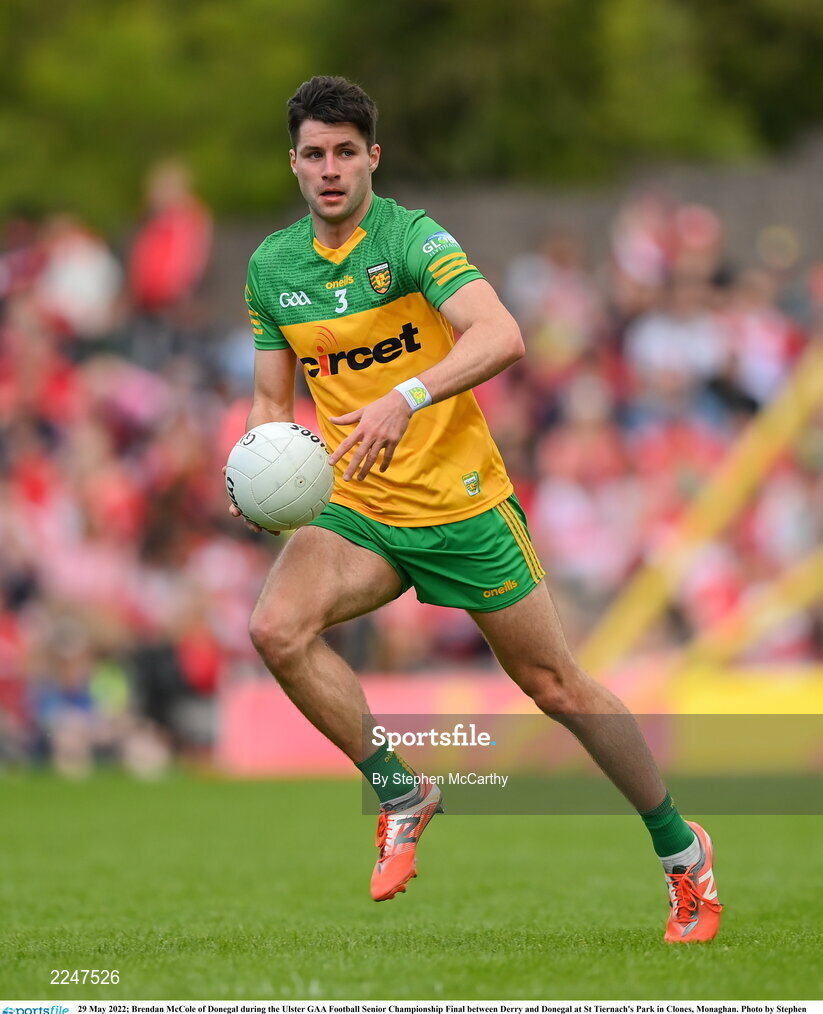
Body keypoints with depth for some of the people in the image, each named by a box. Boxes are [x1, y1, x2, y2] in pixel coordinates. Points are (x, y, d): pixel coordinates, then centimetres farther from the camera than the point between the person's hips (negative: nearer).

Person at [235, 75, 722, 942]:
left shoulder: (411, 238, -15)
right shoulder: (270, 267, 3)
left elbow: (500, 336, -32)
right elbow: (272, 398, 13)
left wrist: (407, 398, -47)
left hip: (460, 504, -4)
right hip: (357, 512, 4)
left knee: (554, 684, 4)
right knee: (276, 628, -24)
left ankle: (678, 846, 24)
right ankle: (400, 794, -4)